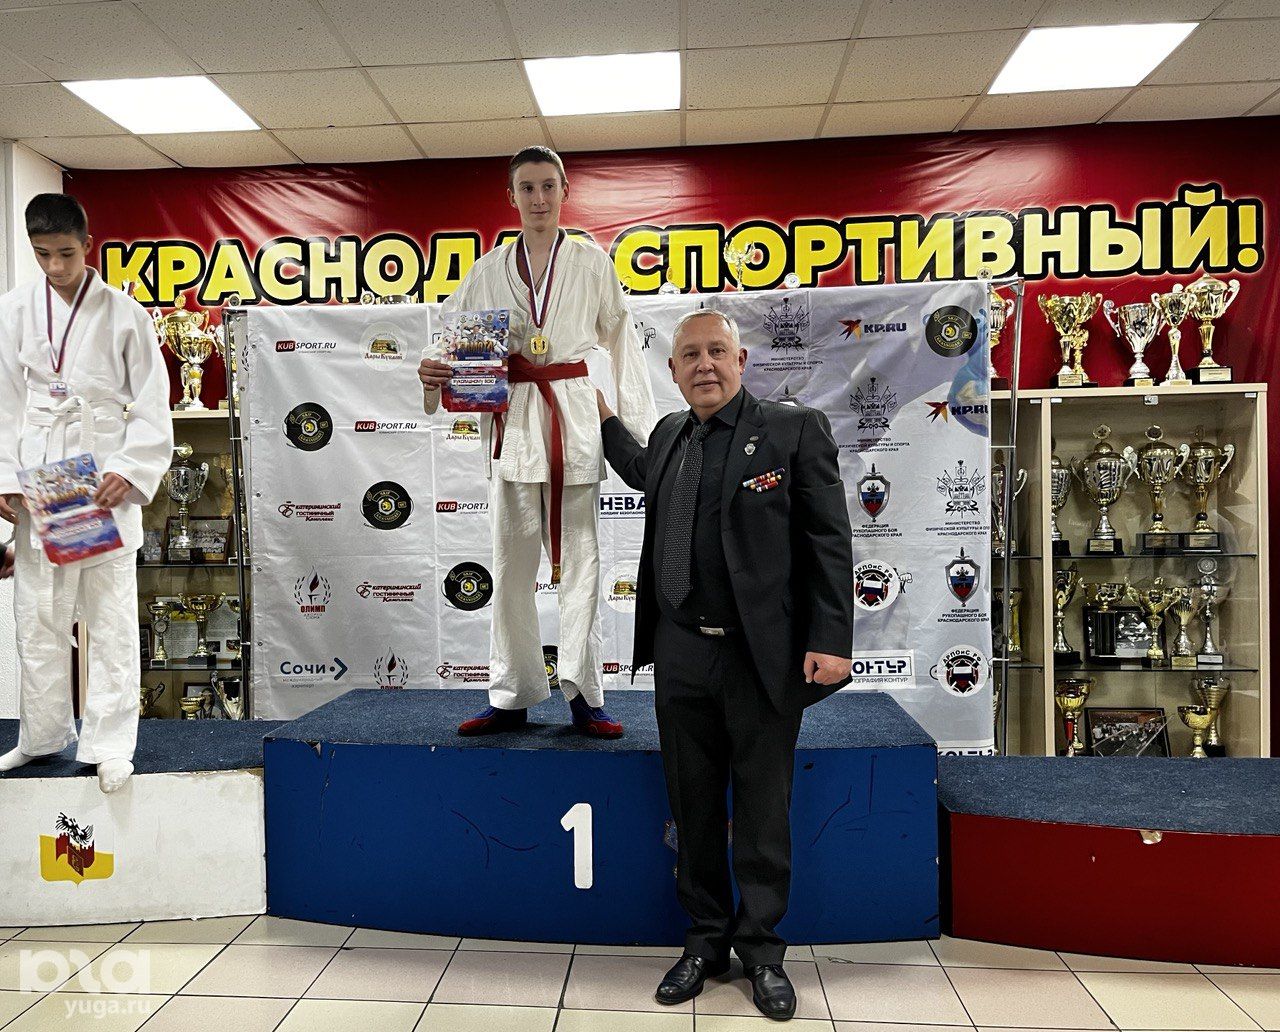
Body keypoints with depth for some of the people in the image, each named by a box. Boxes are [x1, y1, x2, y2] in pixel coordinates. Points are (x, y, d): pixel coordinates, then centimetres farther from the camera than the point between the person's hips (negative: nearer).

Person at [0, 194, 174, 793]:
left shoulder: (123, 314, 0)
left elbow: (152, 407, -2)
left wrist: (130, 472, -14)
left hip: (106, 485, -3)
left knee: (111, 618, 1)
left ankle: (109, 744, 9)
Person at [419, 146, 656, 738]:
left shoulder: (592, 264, 7)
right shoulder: (490, 270, 11)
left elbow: (623, 345, 5)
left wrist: (645, 430, 0)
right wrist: (433, 374, -13)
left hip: (572, 413, -1)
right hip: (511, 417, 2)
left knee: (579, 557, 0)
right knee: (511, 561, 5)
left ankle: (582, 694, 8)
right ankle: (511, 697, 14)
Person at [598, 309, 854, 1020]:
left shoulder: (796, 429, -5)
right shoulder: (670, 434, 11)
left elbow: (831, 541, -8)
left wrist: (832, 641, -14)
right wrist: (602, 415, 32)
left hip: (764, 656, -5)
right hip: (680, 654, 5)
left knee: (764, 811, 8)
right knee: (694, 807, 14)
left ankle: (761, 947, 27)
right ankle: (706, 940, 32)